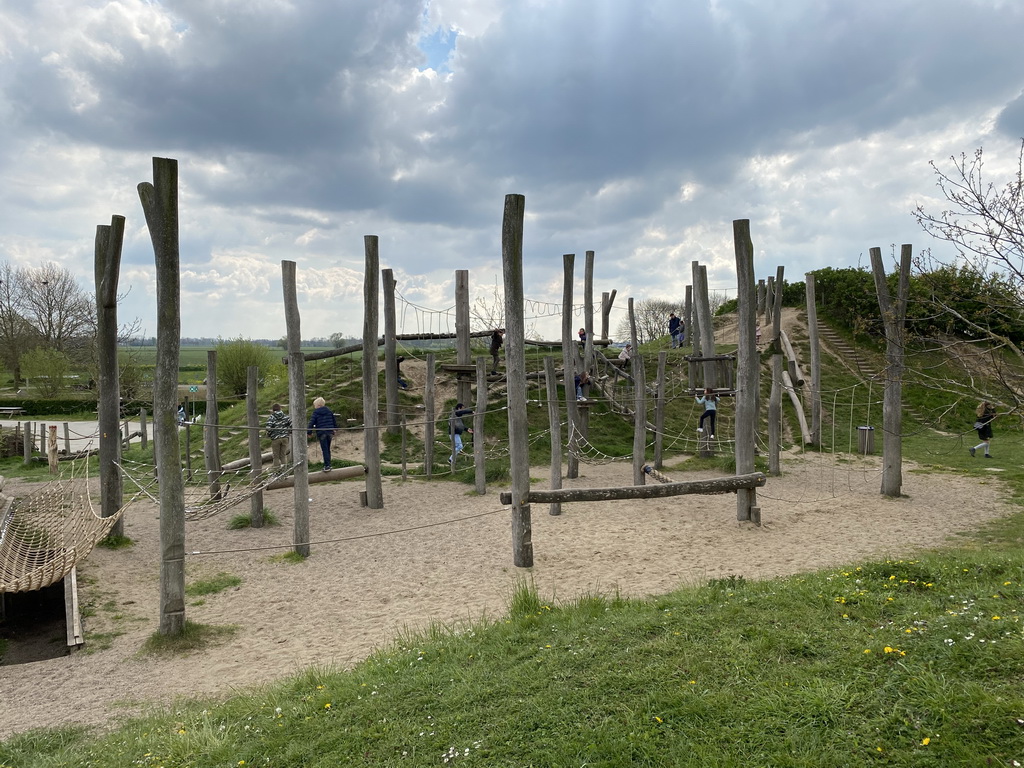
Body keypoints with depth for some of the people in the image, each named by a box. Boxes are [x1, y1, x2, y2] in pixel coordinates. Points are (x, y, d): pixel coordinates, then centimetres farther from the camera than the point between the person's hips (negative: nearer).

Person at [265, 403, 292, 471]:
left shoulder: (271, 418, -5)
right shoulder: (286, 416, 5)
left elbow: (268, 428, -14)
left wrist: (268, 435, 5)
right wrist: (289, 433, 14)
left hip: (275, 438, -3)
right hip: (285, 437, 3)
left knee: (276, 457, 7)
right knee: (283, 455, 12)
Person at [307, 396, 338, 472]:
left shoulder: (316, 412, -4)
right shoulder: (329, 411, 8)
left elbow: (311, 423, -6)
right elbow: (334, 421, 16)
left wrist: (308, 432, 0)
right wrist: (335, 429, 28)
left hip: (321, 433, -4)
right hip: (329, 432, 4)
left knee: (324, 450, -3)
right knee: (328, 449, 13)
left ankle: (327, 466, -7)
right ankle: (328, 465, 15)